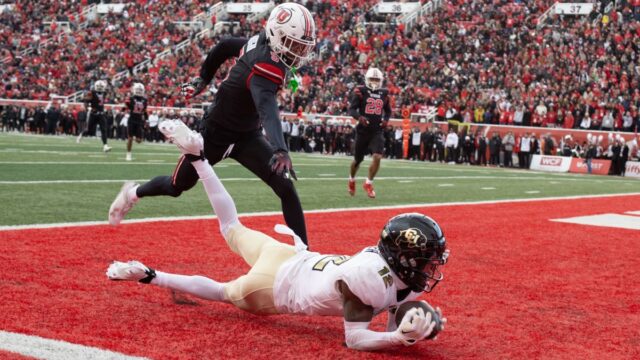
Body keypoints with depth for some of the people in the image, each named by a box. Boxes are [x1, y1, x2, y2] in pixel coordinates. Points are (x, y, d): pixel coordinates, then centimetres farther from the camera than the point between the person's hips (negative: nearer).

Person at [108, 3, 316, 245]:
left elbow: (225, 45, 9)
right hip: (217, 134, -7)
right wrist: (281, 151, -65)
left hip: (247, 135, 7)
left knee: (286, 188, -10)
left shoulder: (260, 43, -8)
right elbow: (267, 110, -51)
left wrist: (204, 78, 23)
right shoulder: (266, 65, -35)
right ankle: (133, 193, 48)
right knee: (176, 187, 17)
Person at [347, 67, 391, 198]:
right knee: (357, 159, 11)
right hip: (363, 131, -2)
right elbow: (351, 109, -9)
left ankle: (368, 183, 0)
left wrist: (386, 119, 1)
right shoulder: (361, 91, -6)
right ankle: (351, 180, 39)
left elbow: (388, 111, 21)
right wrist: (359, 117, -29)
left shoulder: (384, 93, 7)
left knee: (377, 157, -17)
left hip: (377, 131, 2)